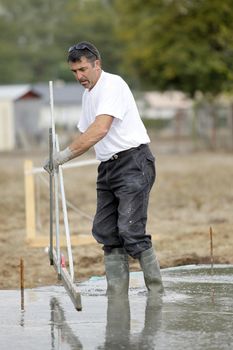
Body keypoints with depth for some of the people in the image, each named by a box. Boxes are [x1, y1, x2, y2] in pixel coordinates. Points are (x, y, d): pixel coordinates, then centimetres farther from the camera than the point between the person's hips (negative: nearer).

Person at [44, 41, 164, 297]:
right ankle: (116, 298, 9)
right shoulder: (88, 95, 17)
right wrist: (59, 159, 8)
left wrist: (65, 154, -28)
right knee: (106, 232, 6)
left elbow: (100, 130, -25)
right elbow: (86, 136, 23)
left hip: (133, 163, -10)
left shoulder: (113, 84, -13)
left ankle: (157, 294, -10)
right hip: (108, 167, 10)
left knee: (131, 232, -16)